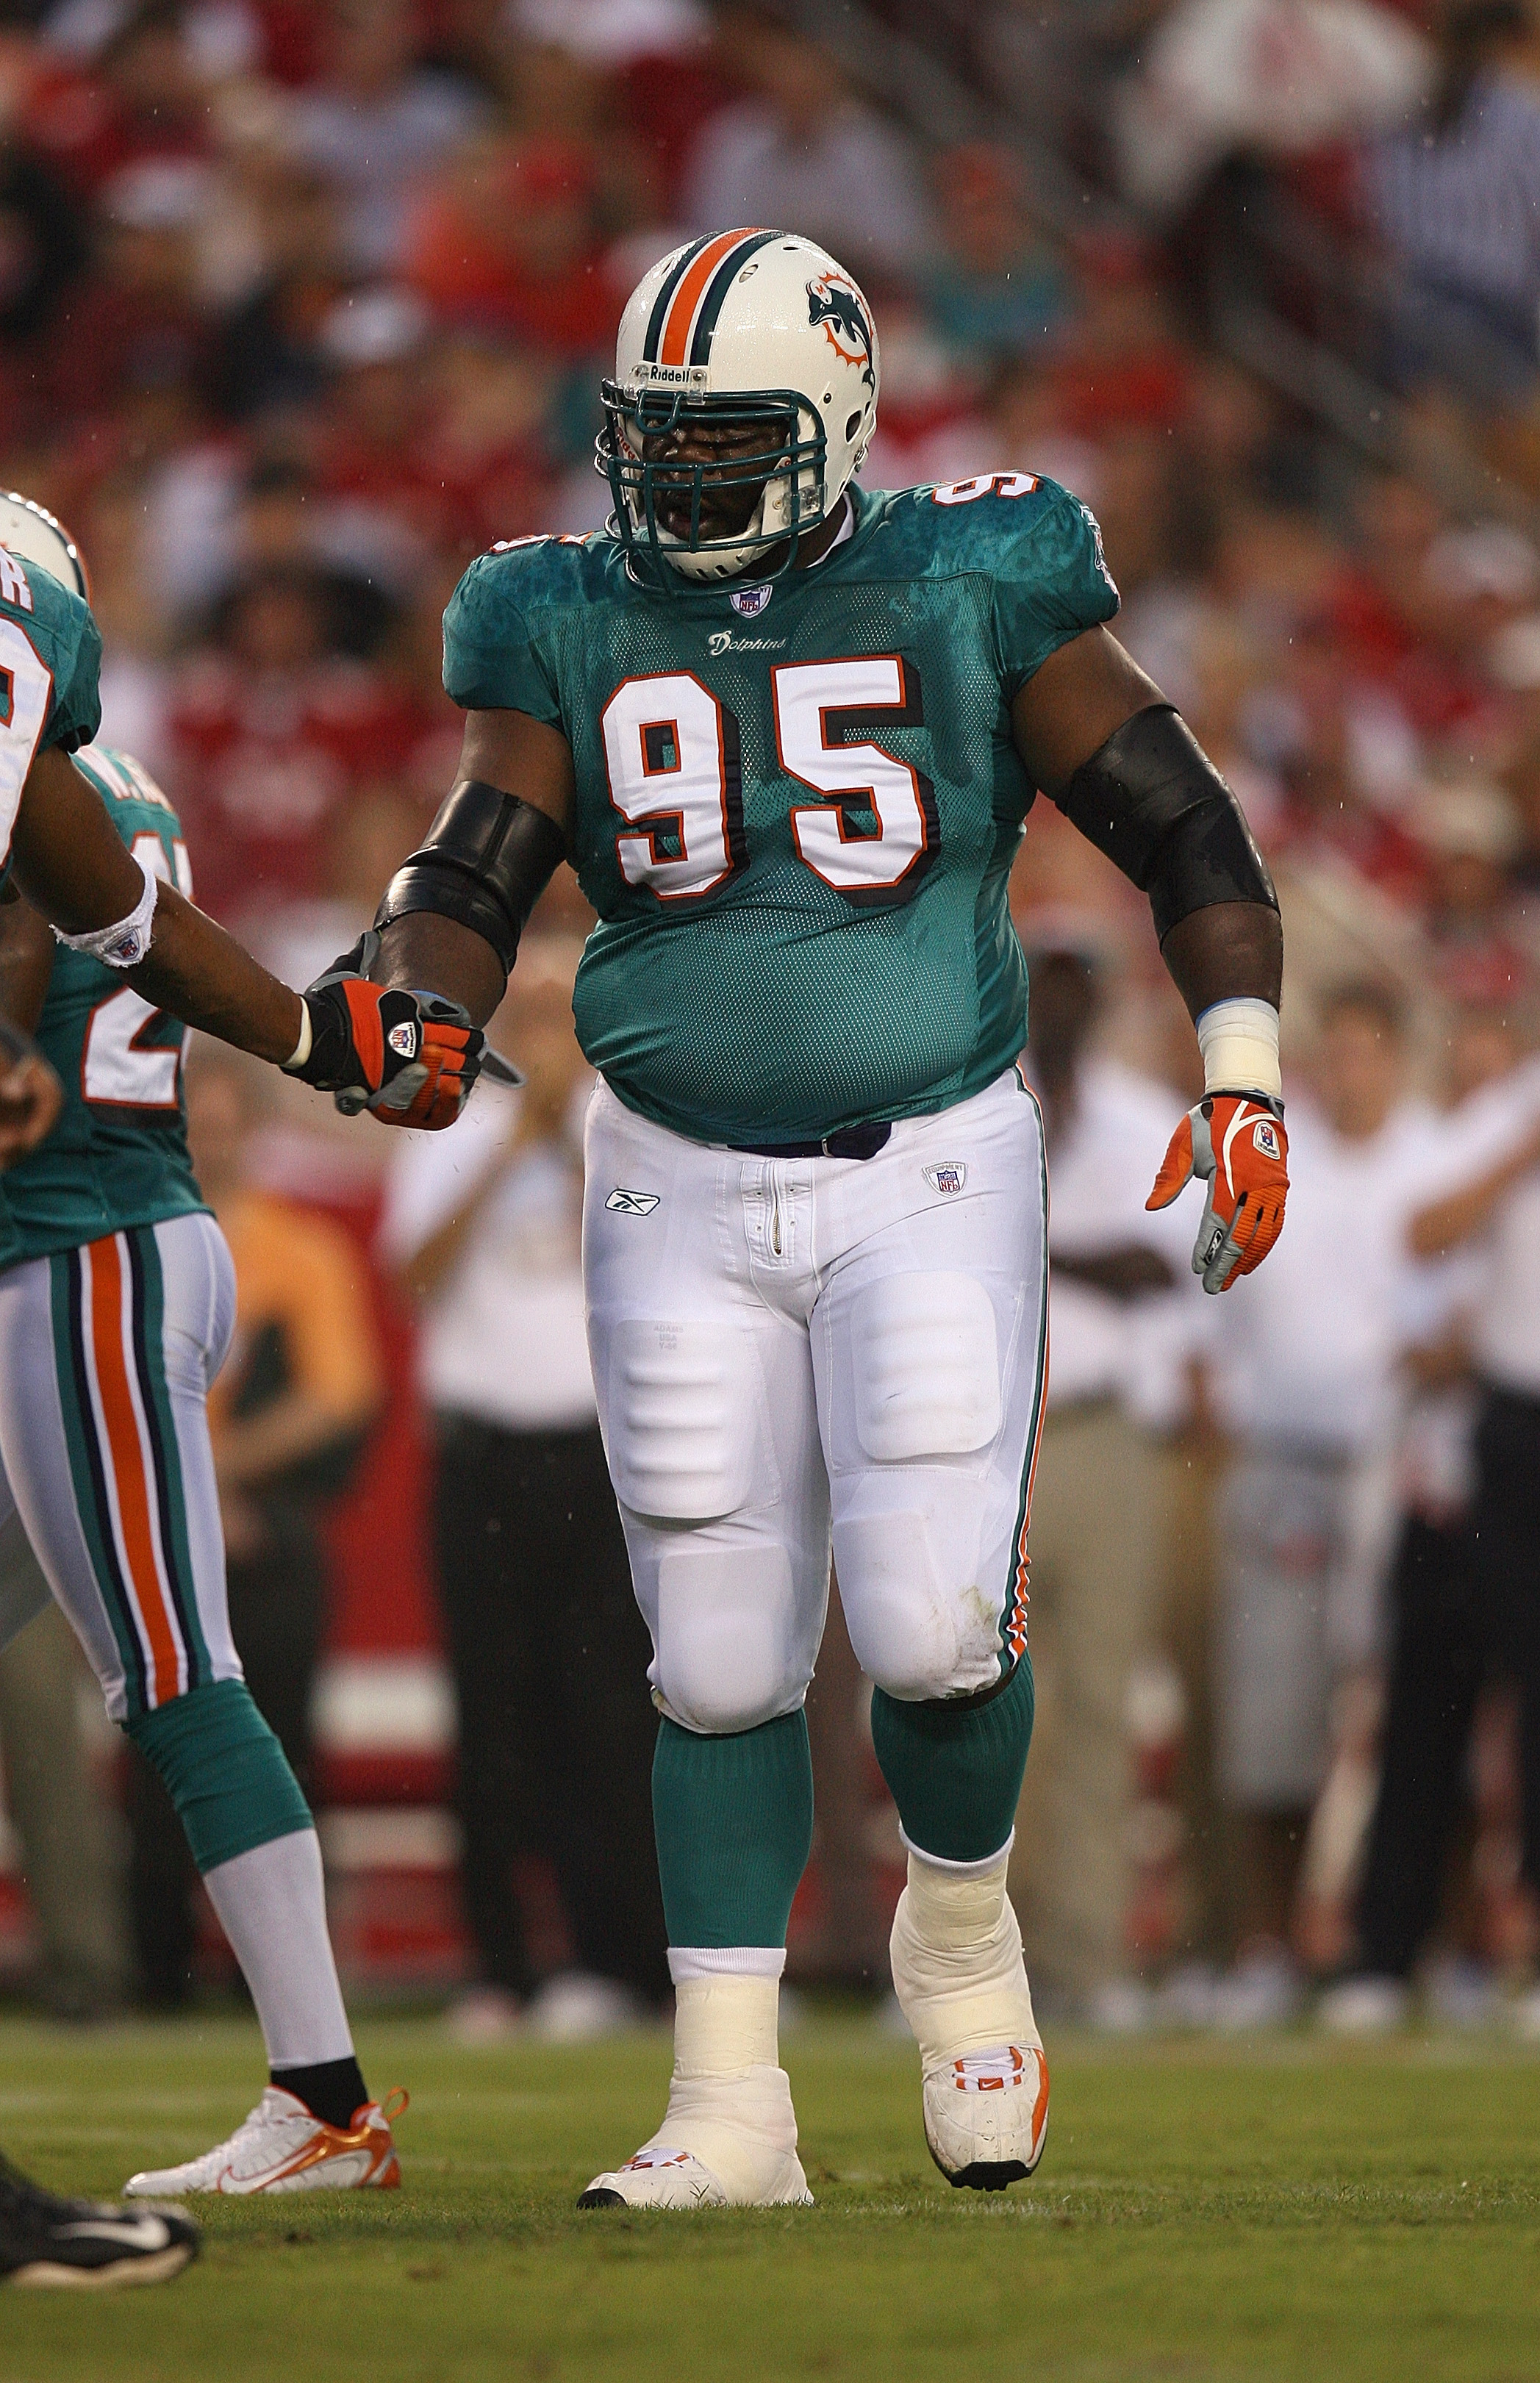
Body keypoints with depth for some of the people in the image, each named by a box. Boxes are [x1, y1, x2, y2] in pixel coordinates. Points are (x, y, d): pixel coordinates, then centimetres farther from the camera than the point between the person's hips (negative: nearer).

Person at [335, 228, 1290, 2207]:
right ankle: (729, 2110, 8)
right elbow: (472, 882, 5)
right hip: (680, 1197, 2)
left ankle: (959, 1925, 17)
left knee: (933, 1628, -14)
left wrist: (1244, 1080, -6)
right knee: (721, 1663, 2)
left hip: (931, 1177, -2)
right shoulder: (578, 632, 4)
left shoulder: (969, 600, -3)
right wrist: (414, 1017, -16)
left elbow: (1182, 834, 2)